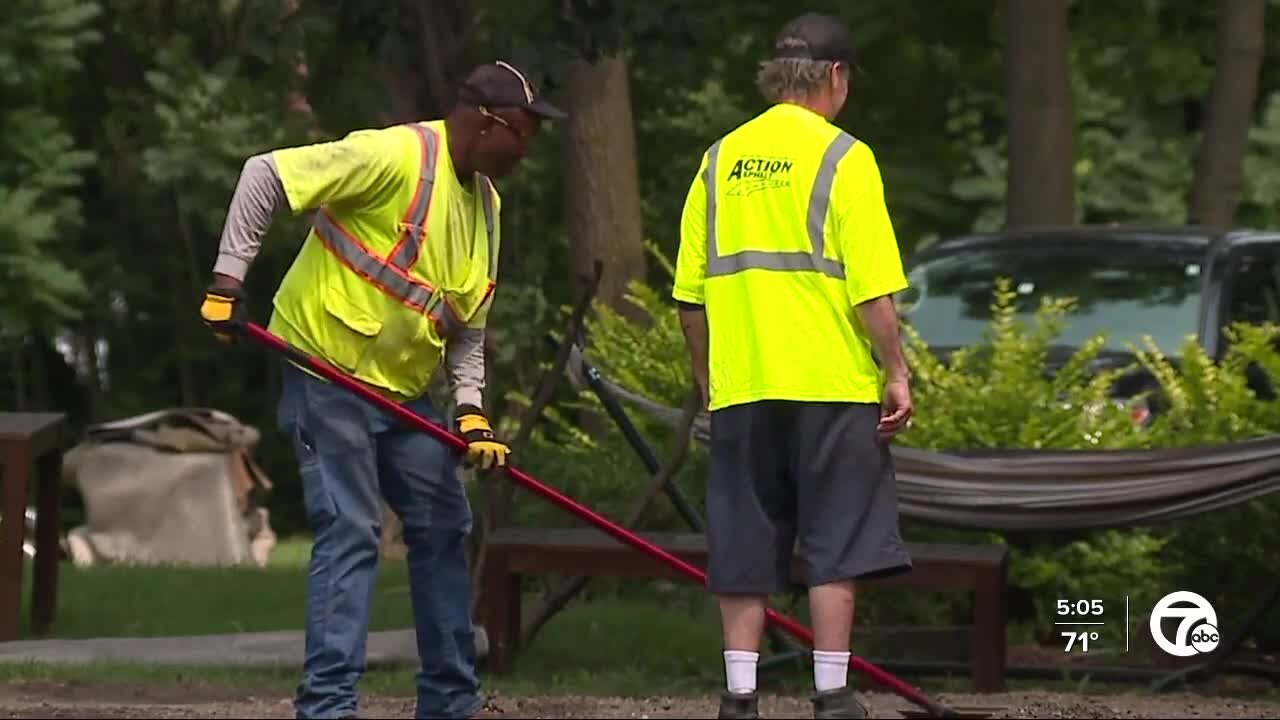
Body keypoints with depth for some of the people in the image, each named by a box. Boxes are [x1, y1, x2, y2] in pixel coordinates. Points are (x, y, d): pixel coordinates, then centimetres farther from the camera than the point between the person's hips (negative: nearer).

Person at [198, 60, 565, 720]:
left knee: (442, 528, 9)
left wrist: (471, 410, 0)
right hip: (328, 373, -9)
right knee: (350, 534, -13)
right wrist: (229, 280, -21)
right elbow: (265, 174, -21)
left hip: (404, 387, 9)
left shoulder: (484, 202, 9)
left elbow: (466, 322, 13)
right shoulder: (396, 157, -19)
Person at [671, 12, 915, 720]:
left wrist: (709, 381, 19)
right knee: (836, 546, 2)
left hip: (741, 392, 4)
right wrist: (896, 373, -4)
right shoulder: (842, 158, -6)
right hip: (830, 385, -4)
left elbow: (690, 295, 9)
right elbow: (872, 289, -11)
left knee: (744, 551, 7)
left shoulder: (720, 161, 8)